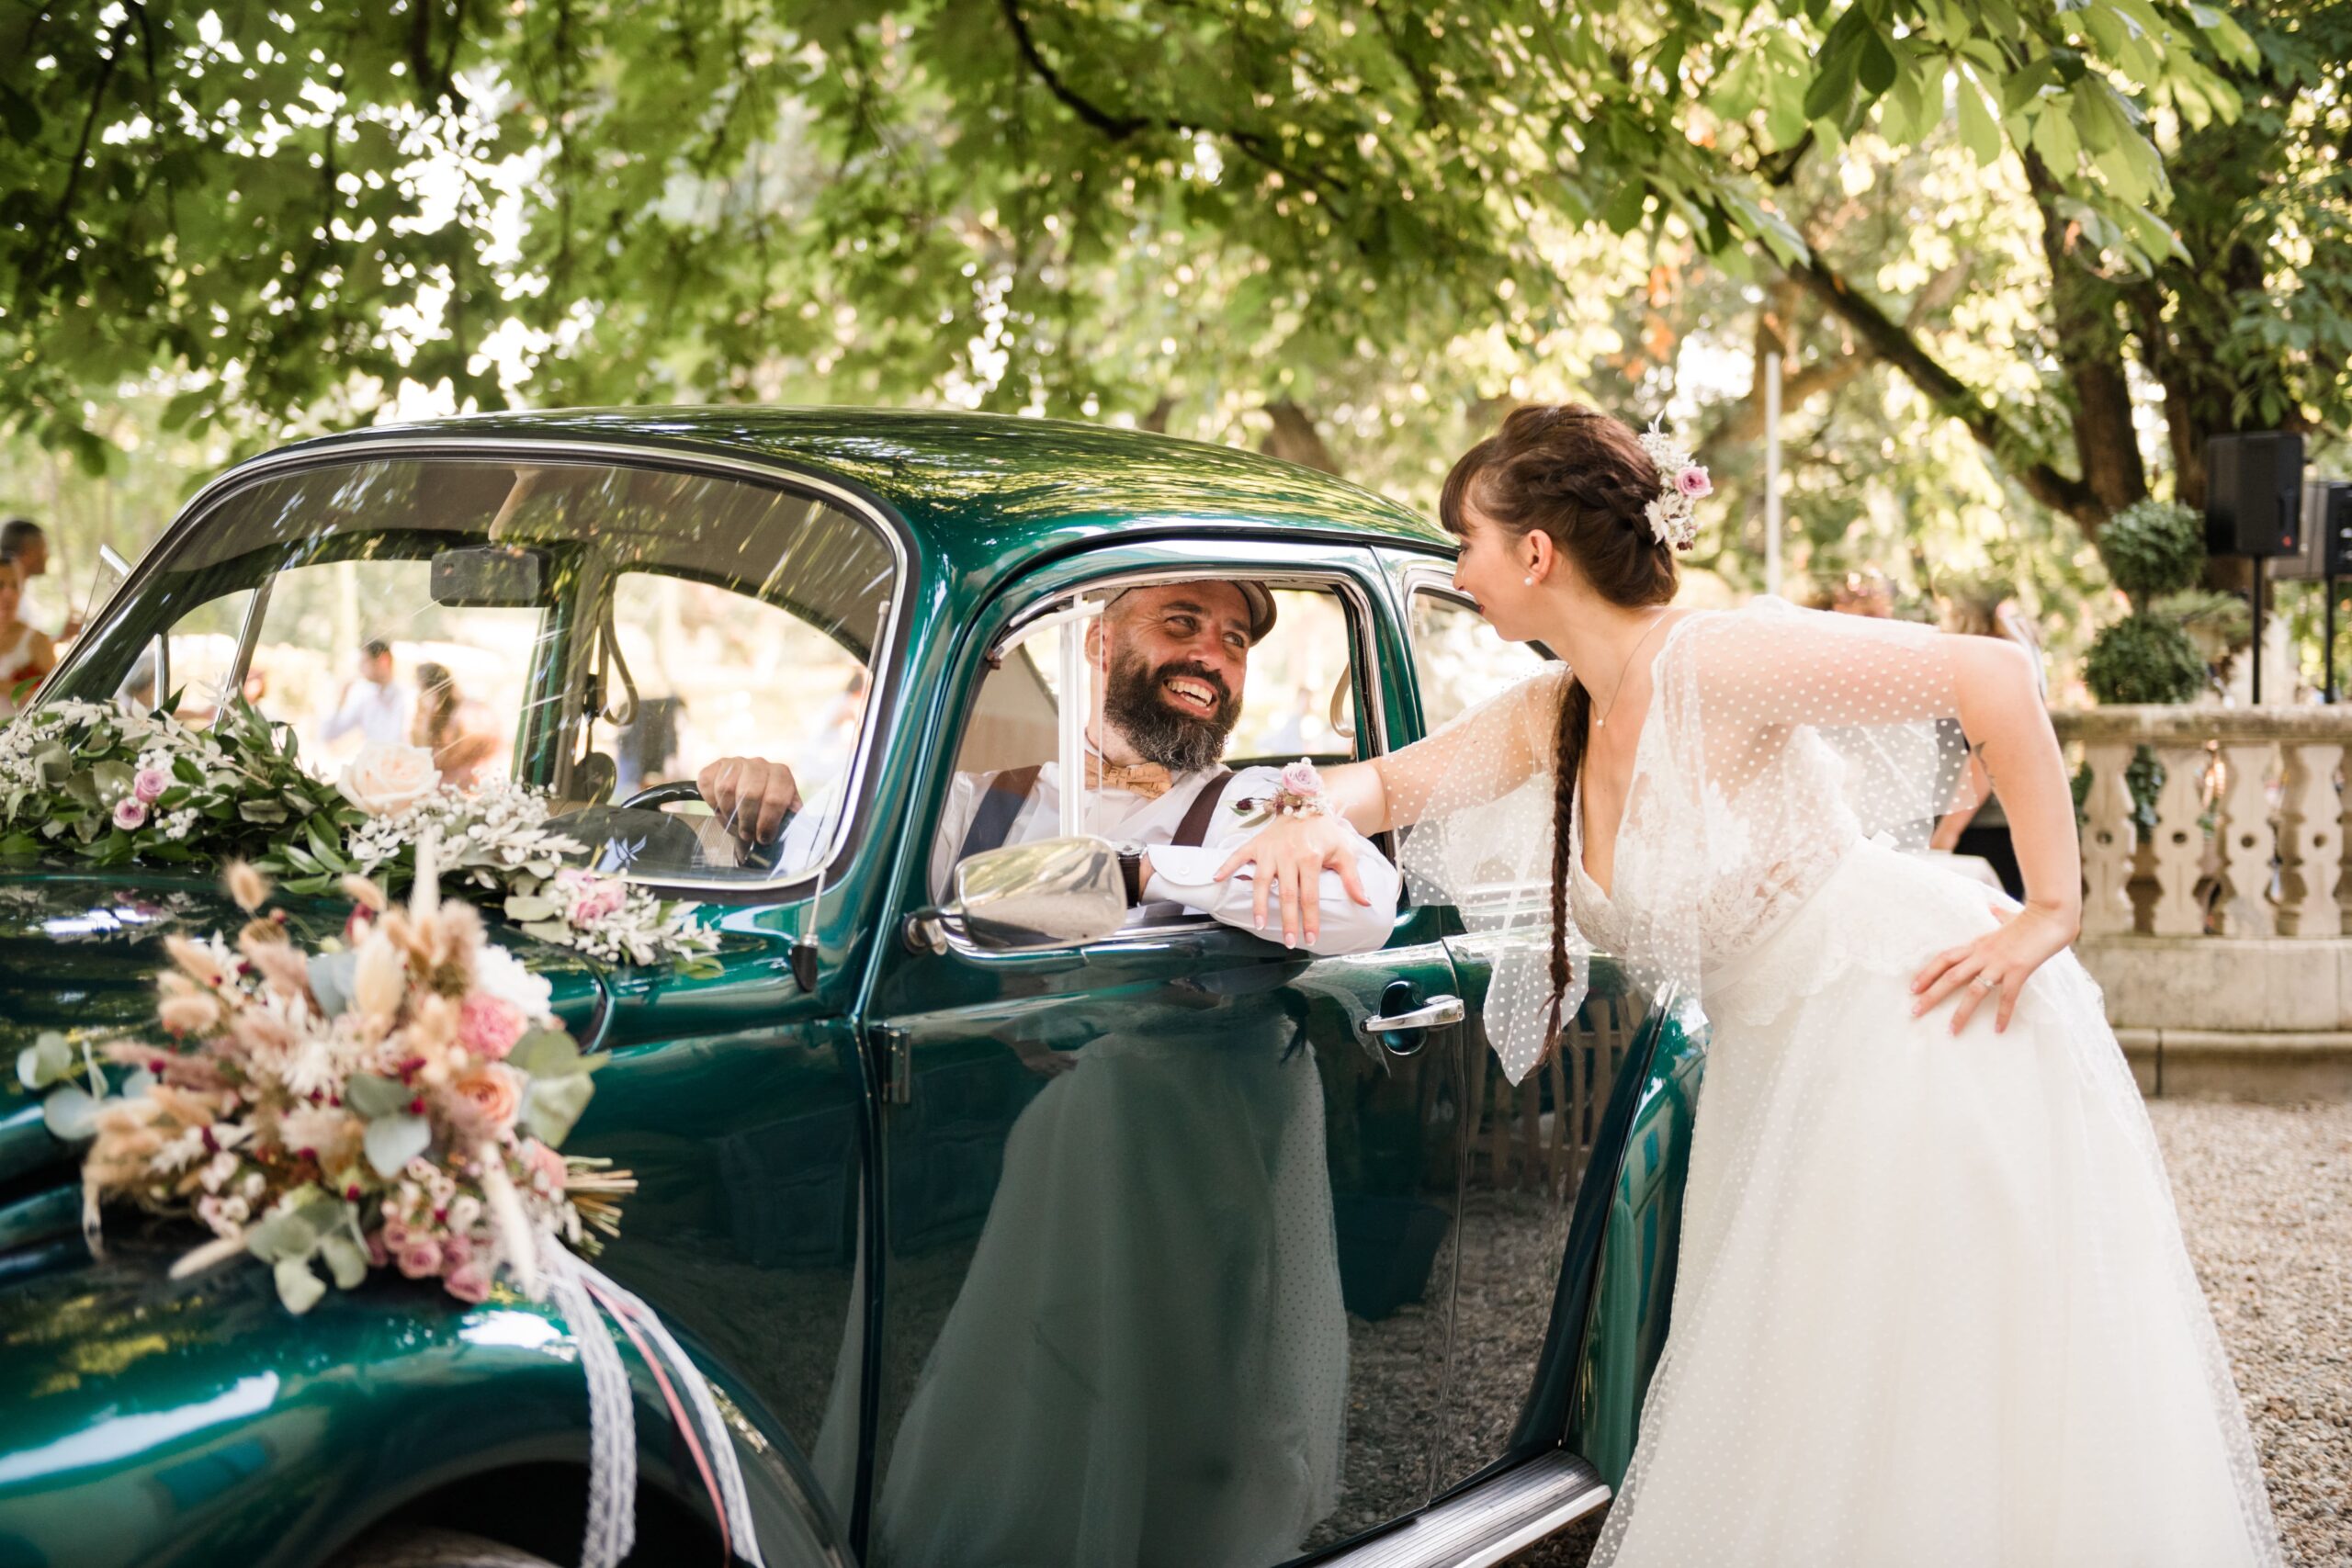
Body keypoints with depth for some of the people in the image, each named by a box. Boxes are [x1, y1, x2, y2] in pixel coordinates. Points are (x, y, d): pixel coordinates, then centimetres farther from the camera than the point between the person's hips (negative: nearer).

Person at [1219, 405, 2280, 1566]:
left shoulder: (1713, 662, -22)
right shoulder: (1548, 719, 2)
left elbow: (1995, 676, -24)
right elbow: (1386, 781, 8)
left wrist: (2050, 914, -22)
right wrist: (1311, 818, -17)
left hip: (1915, 1020, -8)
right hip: (1779, 1067, 8)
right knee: (1791, 1408, 14)